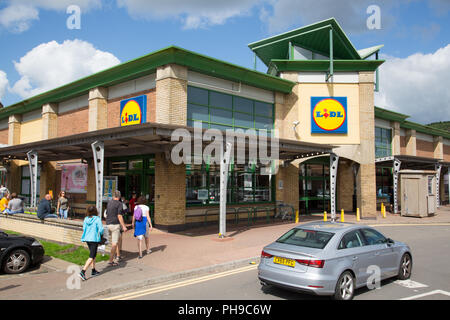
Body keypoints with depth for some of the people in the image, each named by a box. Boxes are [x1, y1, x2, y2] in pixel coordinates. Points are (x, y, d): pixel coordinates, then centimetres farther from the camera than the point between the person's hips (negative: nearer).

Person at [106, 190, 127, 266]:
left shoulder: (109, 203, 12)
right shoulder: (119, 204, -11)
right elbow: (119, 216, -16)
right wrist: (124, 226, -14)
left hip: (108, 224, 8)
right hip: (115, 224, -8)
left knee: (120, 237, 24)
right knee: (115, 243, -4)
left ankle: (118, 255, 23)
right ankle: (111, 261, -3)